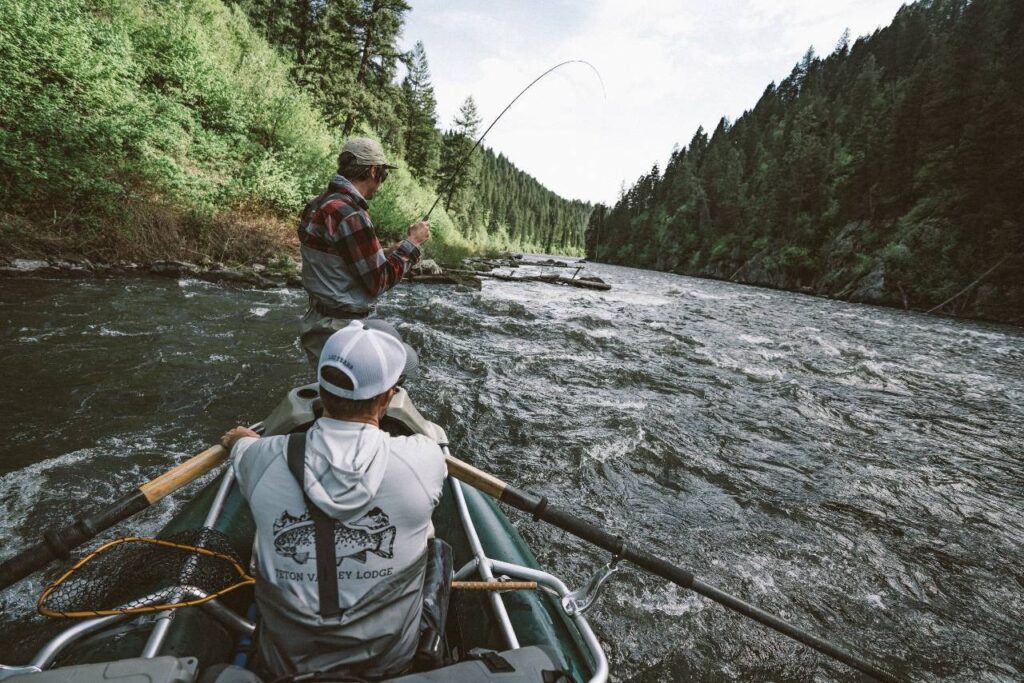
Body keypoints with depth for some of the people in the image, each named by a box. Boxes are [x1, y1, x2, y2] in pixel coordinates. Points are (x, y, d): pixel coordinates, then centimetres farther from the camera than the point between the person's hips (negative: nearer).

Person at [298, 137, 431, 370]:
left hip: (320, 323, 9)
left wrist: (397, 248, 13)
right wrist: (412, 243, -8)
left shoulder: (319, 205, 7)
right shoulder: (351, 215, -22)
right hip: (340, 331, -9)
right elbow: (379, 281, -17)